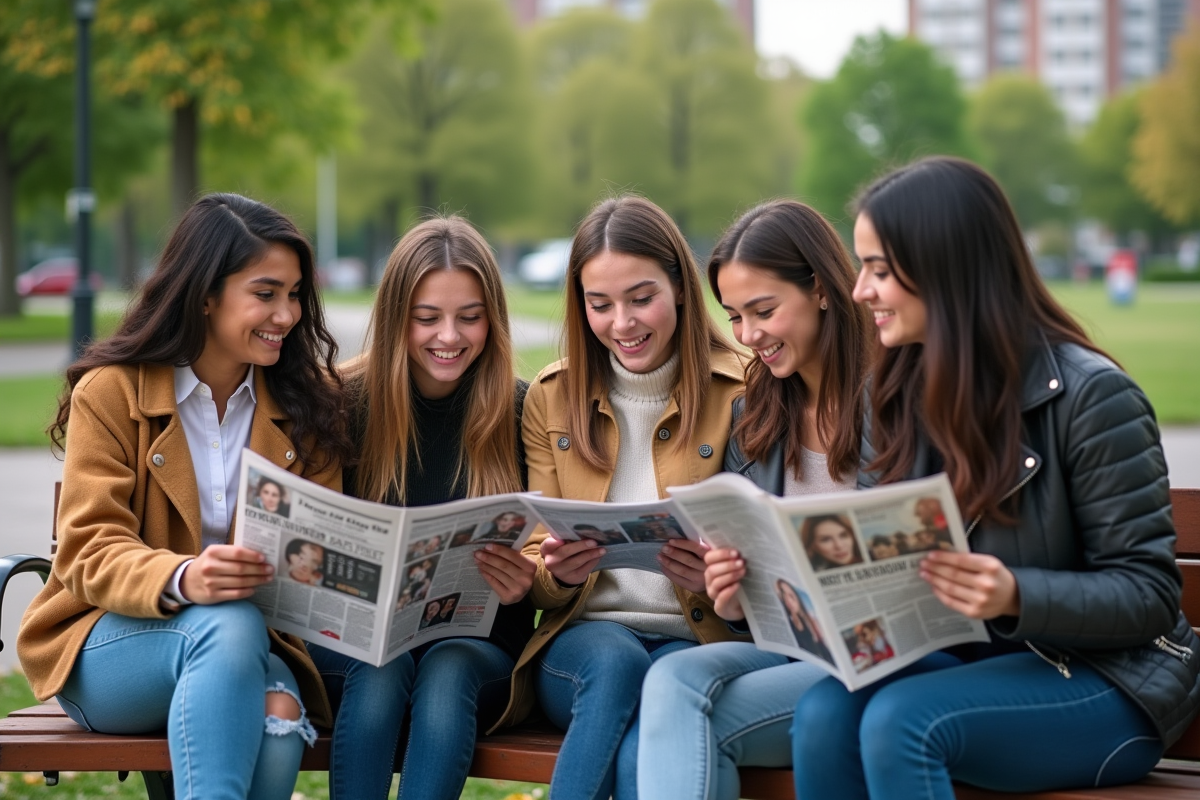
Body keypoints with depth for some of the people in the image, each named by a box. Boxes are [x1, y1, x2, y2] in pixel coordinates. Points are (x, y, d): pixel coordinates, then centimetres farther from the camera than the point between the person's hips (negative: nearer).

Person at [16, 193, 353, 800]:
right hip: (108, 647, -2)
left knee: (277, 716, -34)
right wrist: (182, 580, -34)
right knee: (227, 626, -36)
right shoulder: (111, 392, -4)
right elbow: (92, 553, -12)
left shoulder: (303, 404, 7)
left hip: (252, 641, 2)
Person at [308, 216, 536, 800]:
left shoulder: (521, 412, -1)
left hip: (479, 647, 0)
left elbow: (535, 566, 0)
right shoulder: (346, 402, -2)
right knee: (380, 667, -32)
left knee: (448, 669, -32)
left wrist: (523, 582, -24)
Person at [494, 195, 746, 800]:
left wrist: (717, 577, -23)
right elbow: (537, 584, 8)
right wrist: (559, 573, -17)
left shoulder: (739, 393, 0)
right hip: (584, 639, 2)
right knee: (616, 659, -35)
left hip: (698, 640, -2)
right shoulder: (552, 397, 9)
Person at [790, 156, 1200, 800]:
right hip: (958, 659, 6)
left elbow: (1148, 594, -13)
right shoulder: (896, 397, 7)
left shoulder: (1091, 397, -13)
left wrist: (1016, 597, -31)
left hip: (1102, 681, -5)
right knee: (825, 712, -26)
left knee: (898, 720, -31)